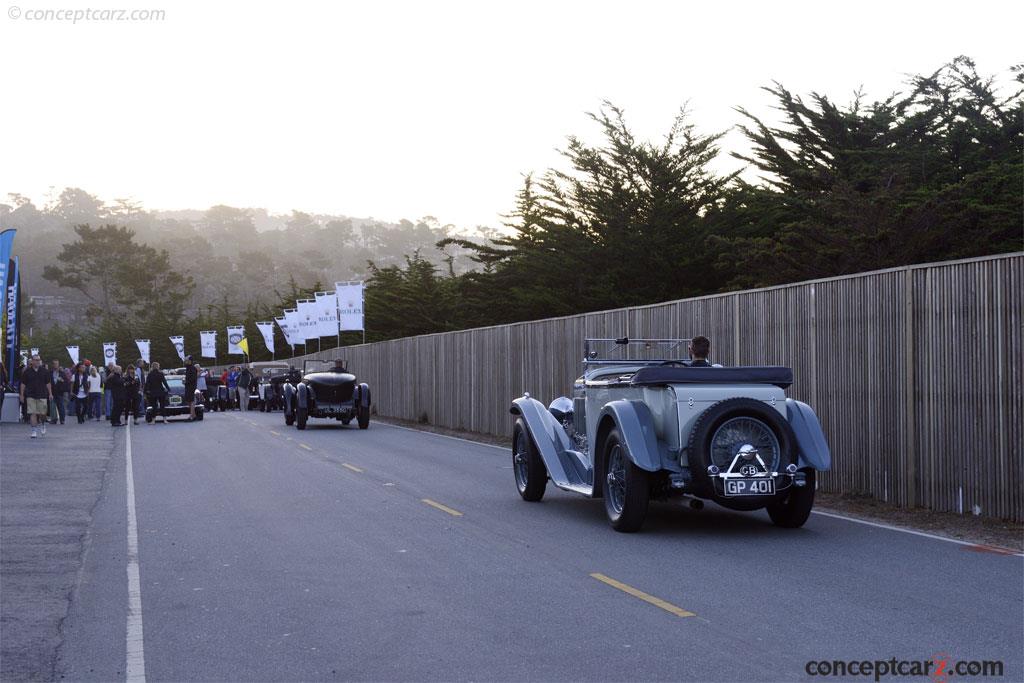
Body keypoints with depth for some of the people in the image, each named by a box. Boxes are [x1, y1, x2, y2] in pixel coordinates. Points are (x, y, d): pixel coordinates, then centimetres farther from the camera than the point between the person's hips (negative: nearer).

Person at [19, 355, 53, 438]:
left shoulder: (44, 372, 5)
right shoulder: (27, 372, 2)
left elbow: (48, 383, 10)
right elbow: (23, 384, 6)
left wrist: (50, 394, 6)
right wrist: (21, 395, 2)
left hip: (42, 395, 1)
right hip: (30, 396, -1)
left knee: (42, 413, 2)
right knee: (32, 413, -7)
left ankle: (42, 424, 32)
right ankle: (34, 430, -4)